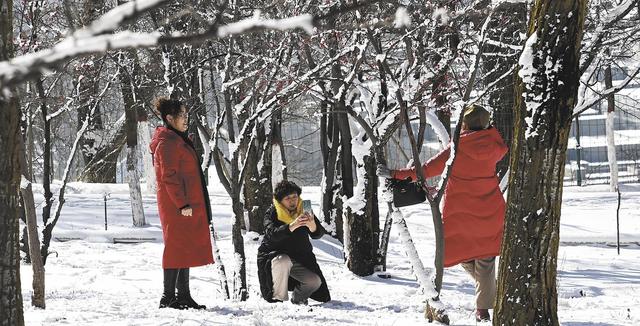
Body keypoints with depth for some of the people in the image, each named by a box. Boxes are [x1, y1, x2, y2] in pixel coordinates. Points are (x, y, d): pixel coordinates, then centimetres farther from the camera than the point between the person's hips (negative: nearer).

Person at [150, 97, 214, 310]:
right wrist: (183, 203, -21)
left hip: (186, 204, 10)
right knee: (177, 248, -9)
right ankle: (168, 298, -8)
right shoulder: (167, 142, -13)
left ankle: (183, 296, 16)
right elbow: (169, 176, -19)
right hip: (176, 204, -10)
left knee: (185, 249, 12)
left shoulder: (179, 140, 20)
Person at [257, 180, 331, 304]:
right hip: (272, 256, -3)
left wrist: (312, 225, -43)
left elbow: (318, 234, -17)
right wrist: (292, 226, -50)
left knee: (315, 282, -15)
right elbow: (272, 234, -33)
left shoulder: (303, 211, -6)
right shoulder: (272, 214, -14)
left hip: (299, 259, 3)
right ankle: (279, 299, -20)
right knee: (283, 261, -36)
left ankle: (298, 299, 17)